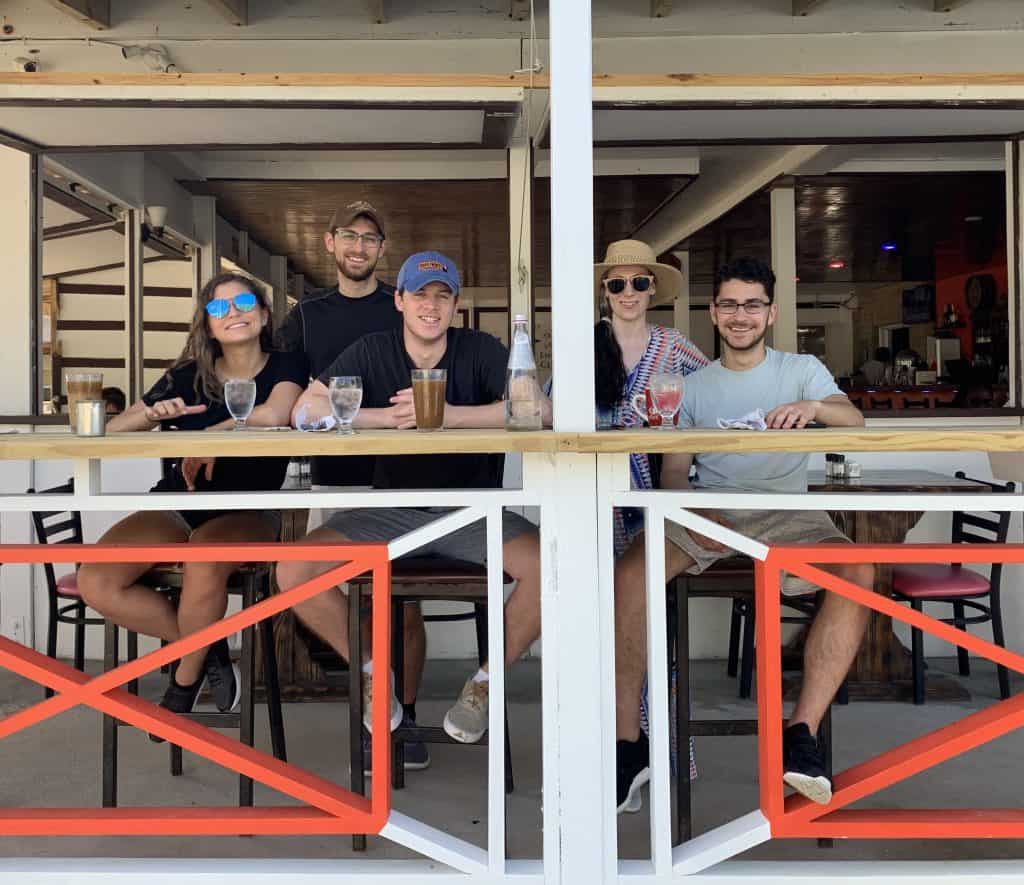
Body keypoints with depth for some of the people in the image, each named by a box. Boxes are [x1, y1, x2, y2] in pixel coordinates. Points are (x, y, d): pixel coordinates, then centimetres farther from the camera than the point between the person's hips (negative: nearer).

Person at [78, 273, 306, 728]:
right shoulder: (189, 375, 8)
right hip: (176, 505, 4)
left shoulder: (285, 365, 0)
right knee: (96, 583, -21)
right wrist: (152, 415, -14)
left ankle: (185, 676, -7)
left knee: (204, 564, -38)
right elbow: (112, 430, 6)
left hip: (247, 510, -3)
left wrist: (209, 436, -15)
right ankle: (209, 650, 1)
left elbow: (274, 415, -24)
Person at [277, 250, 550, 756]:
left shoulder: (480, 351, -1)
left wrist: (448, 415, -23)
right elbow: (306, 410, -8)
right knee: (293, 571, -20)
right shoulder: (372, 352, 4)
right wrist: (389, 417, -16)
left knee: (549, 565, -28)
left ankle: (485, 681, -2)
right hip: (390, 512, 1)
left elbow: (541, 410, -17)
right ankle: (372, 672, 5)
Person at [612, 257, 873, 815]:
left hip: (784, 510, 0)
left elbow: (855, 422, -5)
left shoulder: (802, 370, 13)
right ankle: (627, 743, -24)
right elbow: (673, 471, 9)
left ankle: (802, 735, -29)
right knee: (628, 574, -30)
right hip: (706, 508, 1)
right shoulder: (693, 386, 17)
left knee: (857, 574, -32)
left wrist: (815, 406, -30)